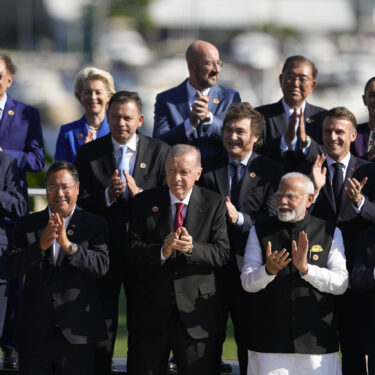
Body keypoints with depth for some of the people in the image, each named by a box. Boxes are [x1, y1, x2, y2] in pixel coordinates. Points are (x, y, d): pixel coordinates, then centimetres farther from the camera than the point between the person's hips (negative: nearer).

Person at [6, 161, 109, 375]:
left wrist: (68, 245, -23)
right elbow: (13, 268, -3)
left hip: (77, 333, -2)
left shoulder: (95, 225, 3)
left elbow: (101, 267, -11)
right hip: (35, 333, 2)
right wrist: (41, 245, -19)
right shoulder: (28, 225, 8)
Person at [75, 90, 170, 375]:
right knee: (101, 327, 4)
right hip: (102, 251, 0)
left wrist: (139, 193, -20)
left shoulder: (160, 152, 1)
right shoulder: (89, 152, 2)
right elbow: (80, 202, -2)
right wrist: (107, 195, -20)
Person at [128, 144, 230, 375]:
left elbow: (221, 253, -8)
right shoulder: (145, 202, 3)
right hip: (153, 310, 2)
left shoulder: (214, 204, 0)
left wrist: (192, 248, -26)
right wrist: (162, 252, -24)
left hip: (195, 311, -1)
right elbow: (133, 251, -5)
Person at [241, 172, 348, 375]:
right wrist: (269, 270, -21)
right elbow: (248, 283, 0)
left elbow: (340, 284, -3)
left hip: (316, 340, 0)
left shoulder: (330, 233, 6)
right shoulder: (259, 232, 7)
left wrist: (306, 268, -18)